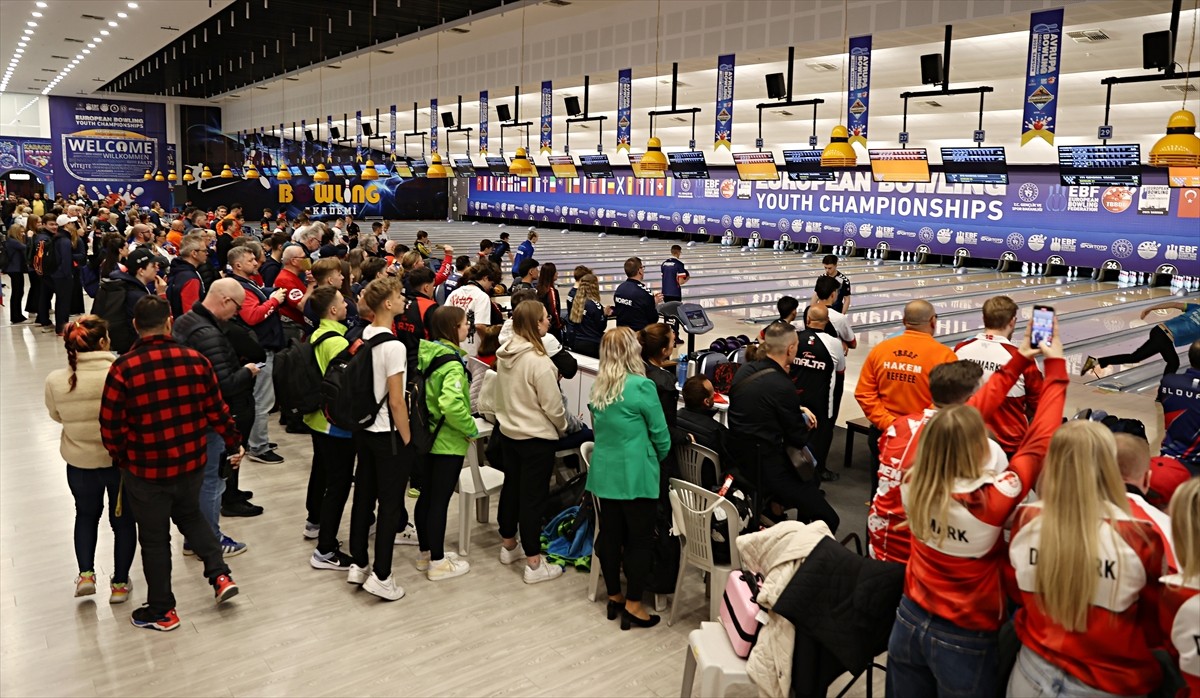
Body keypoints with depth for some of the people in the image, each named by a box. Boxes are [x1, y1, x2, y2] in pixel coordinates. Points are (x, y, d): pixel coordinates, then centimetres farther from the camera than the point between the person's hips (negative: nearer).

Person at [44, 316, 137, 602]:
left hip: (80, 463, 2)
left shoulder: (55, 380, -12)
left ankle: (85, 573, 24)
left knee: (86, 514, 29)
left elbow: (57, 416, 5)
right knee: (123, 519, 17)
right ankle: (120, 583, 27)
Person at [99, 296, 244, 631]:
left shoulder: (123, 368, -17)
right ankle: (220, 575, 19)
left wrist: (120, 457, 8)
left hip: (145, 469, -3)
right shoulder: (196, 360, -9)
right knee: (190, 515, 29)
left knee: (154, 538, 13)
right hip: (191, 463, 3)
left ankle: (162, 611, 27)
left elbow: (111, 424, -11)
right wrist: (234, 444, 13)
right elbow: (216, 410, -2)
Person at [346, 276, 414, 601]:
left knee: (363, 497, 16)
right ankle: (381, 576, 6)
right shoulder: (393, 346, -20)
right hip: (388, 434, -8)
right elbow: (396, 401, -19)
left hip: (364, 429, 8)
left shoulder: (363, 339, 3)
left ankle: (358, 565, 27)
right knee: (390, 504, 1)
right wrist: (407, 439, -11)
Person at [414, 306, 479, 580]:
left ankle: (426, 553, 30)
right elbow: (451, 403, -34)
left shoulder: (425, 355, 4)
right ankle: (438, 563, 12)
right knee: (440, 501, 1)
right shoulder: (452, 363, -21)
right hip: (447, 442, -8)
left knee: (426, 496, 16)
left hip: (425, 436, 8)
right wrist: (471, 429, -20)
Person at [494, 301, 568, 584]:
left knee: (511, 487, 20)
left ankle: (508, 546, 37)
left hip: (508, 431, 8)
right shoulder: (538, 362, -25)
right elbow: (553, 406, -18)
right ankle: (534, 565, 9)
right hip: (537, 438, -8)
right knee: (532, 497, 0)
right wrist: (563, 428, -1)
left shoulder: (505, 355, -1)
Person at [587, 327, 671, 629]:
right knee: (640, 539, 5)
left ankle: (614, 597, 28)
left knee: (610, 534, 14)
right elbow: (660, 434, -8)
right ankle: (633, 606, 11)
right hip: (636, 475, -6)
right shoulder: (641, 386, -15)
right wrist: (659, 458, 11)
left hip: (603, 473, 6)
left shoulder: (596, 388, 2)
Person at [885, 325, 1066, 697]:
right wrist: (1056, 367, -6)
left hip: (909, 622, 4)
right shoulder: (993, 502, -28)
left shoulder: (913, 487, -16)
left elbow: (959, 421, -5)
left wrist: (1016, 361, 5)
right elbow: (1038, 443, -16)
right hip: (965, 642, -4)